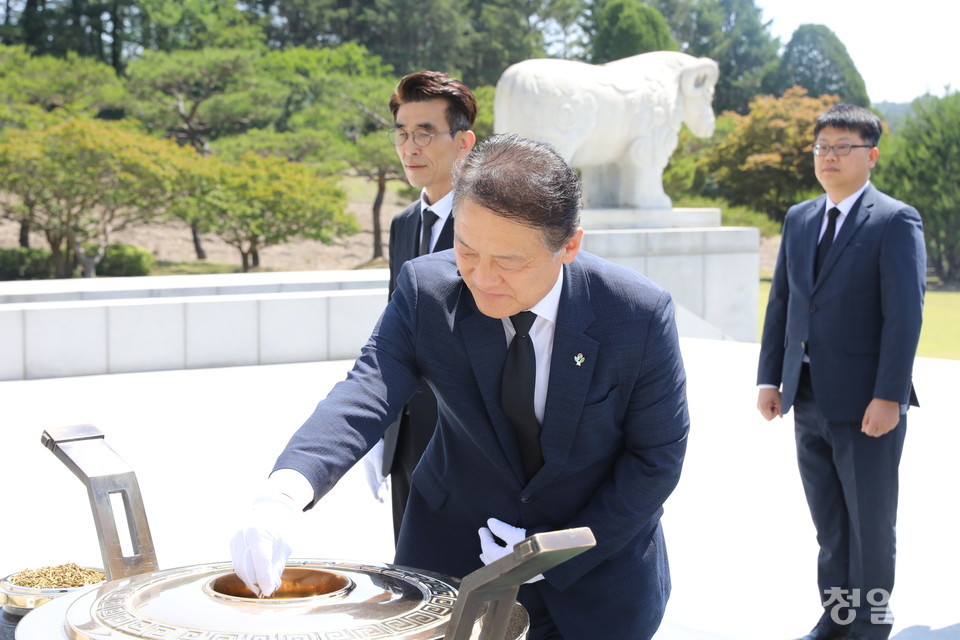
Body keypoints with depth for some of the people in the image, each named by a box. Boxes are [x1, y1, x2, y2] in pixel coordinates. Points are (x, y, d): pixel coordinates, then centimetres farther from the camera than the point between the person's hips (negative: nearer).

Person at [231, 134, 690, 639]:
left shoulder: (639, 315, -23)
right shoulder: (426, 291, -19)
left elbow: (657, 457, -14)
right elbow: (366, 393, -32)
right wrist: (283, 494, -49)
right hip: (457, 550, 1)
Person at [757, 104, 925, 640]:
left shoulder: (896, 222, -8)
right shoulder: (798, 219, 12)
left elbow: (905, 314, -14)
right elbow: (781, 304, 13)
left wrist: (888, 396, -19)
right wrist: (769, 378, 6)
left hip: (867, 406, -6)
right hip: (809, 403, 6)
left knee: (871, 522, 7)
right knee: (828, 523, 14)